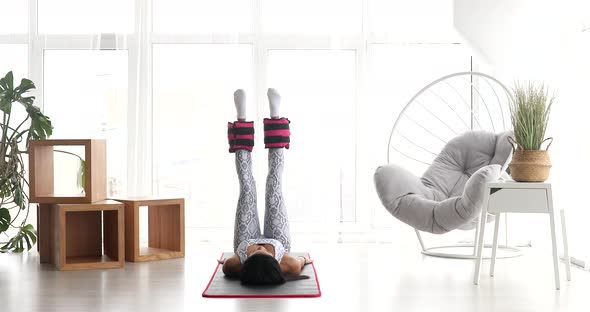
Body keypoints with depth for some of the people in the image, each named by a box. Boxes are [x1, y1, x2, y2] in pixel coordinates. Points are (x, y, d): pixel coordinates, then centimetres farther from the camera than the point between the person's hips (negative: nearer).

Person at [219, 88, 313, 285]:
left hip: (243, 243, 0)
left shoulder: (234, 267, -47)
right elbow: (300, 261, -20)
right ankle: (275, 117, 18)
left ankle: (242, 118, 21)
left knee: (247, 187, 2)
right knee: (274, 186, 1)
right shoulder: (288, 267, -46)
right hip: (280, 243, 0)